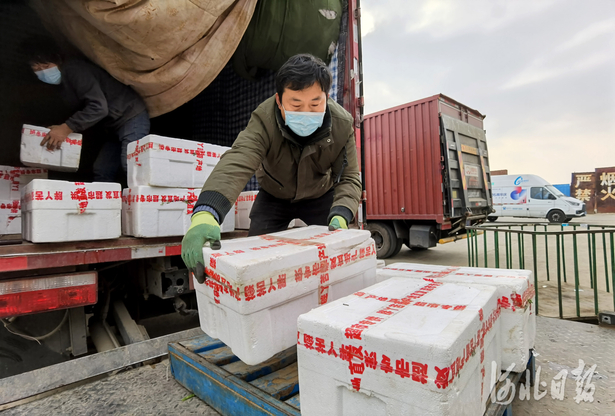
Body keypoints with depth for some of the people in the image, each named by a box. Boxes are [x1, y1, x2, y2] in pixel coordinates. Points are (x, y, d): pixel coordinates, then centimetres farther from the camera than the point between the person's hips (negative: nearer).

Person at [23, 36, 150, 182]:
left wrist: (67, 128, -27)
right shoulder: (62, 82, 13)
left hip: (131, 116, -10)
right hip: (116, 125, 10)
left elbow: (99, 107, -27)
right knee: (102, 171, 2)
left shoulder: (74, 69, -16)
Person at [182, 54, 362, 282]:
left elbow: (349, 178, -22)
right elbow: (236, 163, -50)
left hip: (321, 195, 1)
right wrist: (205, 213, -68)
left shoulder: (342, 124, -27)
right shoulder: (263, 120, -33)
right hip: (274, 195, 0)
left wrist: (340, 216, -44)